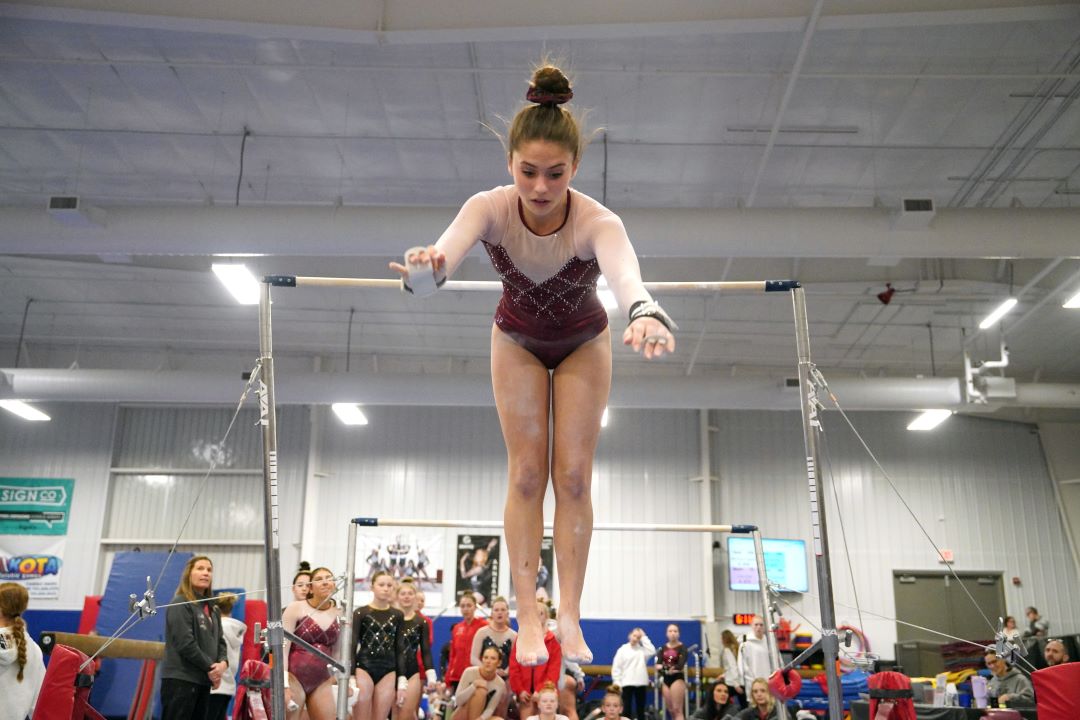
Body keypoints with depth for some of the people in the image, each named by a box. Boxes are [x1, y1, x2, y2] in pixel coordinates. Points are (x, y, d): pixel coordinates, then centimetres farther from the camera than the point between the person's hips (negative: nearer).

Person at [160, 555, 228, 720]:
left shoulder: (213, 609, 17)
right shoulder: (180, 604, -7)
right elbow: (185, 643, -15)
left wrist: (223, 662, -6)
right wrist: (209, 667, -11)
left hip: (203, 680, 8)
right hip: (180, 679, -8)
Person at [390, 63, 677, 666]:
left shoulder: (596, 221, -37)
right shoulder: (490, 209, -32)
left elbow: (625, 273, -59)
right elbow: (450, 248, -53)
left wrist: (647, 314, -82)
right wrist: (426, 268, -78)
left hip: (583, 343, -1)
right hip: (518, 340, 1)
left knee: (573, 476, -3)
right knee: (526, 475, -2)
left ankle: (570, 616, 7)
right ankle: (529, 618, 4)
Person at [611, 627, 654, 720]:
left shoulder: (642, 649, 8)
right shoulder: (622, 649, 3)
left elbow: (652, 652, -14)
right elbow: (616, 668, 1)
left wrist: (644, 638, -5)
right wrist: (617, 683, -6)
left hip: (641, 683, 2)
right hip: (627, 683, -2)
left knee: (641, 708, 8)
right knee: (627, 708, -1)